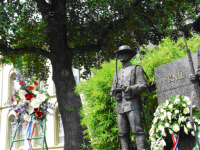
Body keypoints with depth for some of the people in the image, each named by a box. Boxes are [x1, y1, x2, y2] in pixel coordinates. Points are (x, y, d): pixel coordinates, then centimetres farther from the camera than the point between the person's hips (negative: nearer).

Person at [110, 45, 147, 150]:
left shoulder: (137, 69, 12)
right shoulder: (117, 73, 27)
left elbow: (143, 85, 1)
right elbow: (112, 90, 25)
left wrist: (130, 89, -18)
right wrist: (115, 94, 0)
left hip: (132, 103, -5)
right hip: (120, 105, 5)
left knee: (137, 130, -15)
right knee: (123, 133, 0)